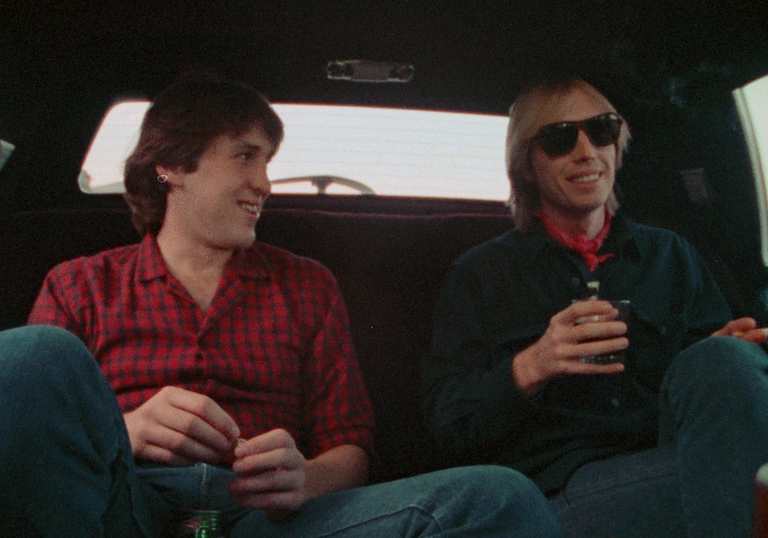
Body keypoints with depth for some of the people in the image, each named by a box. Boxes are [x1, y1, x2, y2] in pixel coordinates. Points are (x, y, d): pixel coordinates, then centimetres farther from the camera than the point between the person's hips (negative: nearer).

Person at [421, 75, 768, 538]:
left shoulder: (669, 254, 21)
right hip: (561, 489, -4)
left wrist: (727, 357, -10)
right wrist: (530, 368, -16)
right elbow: (447, 421, 3)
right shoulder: (483, 273, 12)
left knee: (720, 361, -29)